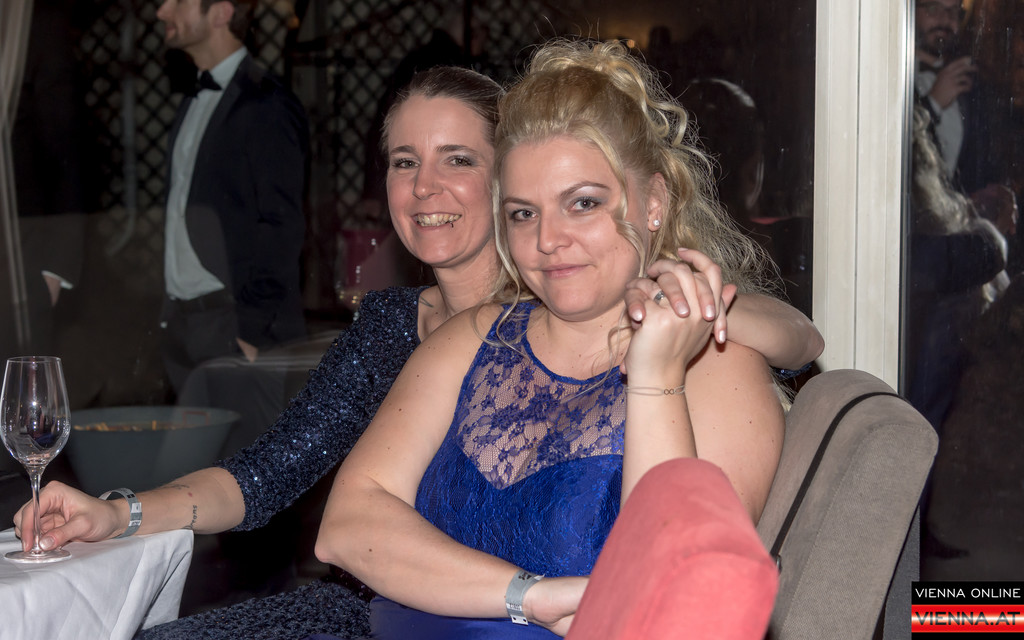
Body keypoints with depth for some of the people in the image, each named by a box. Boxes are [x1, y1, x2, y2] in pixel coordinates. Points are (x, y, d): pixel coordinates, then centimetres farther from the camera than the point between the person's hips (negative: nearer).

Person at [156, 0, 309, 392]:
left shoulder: (267, 106, -10)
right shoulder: (194, 104, 18)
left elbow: (281, 229, -14)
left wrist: (253, 333, -17)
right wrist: (171, 316, 13)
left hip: (236, 327, -8)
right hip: (182, 322, 8)